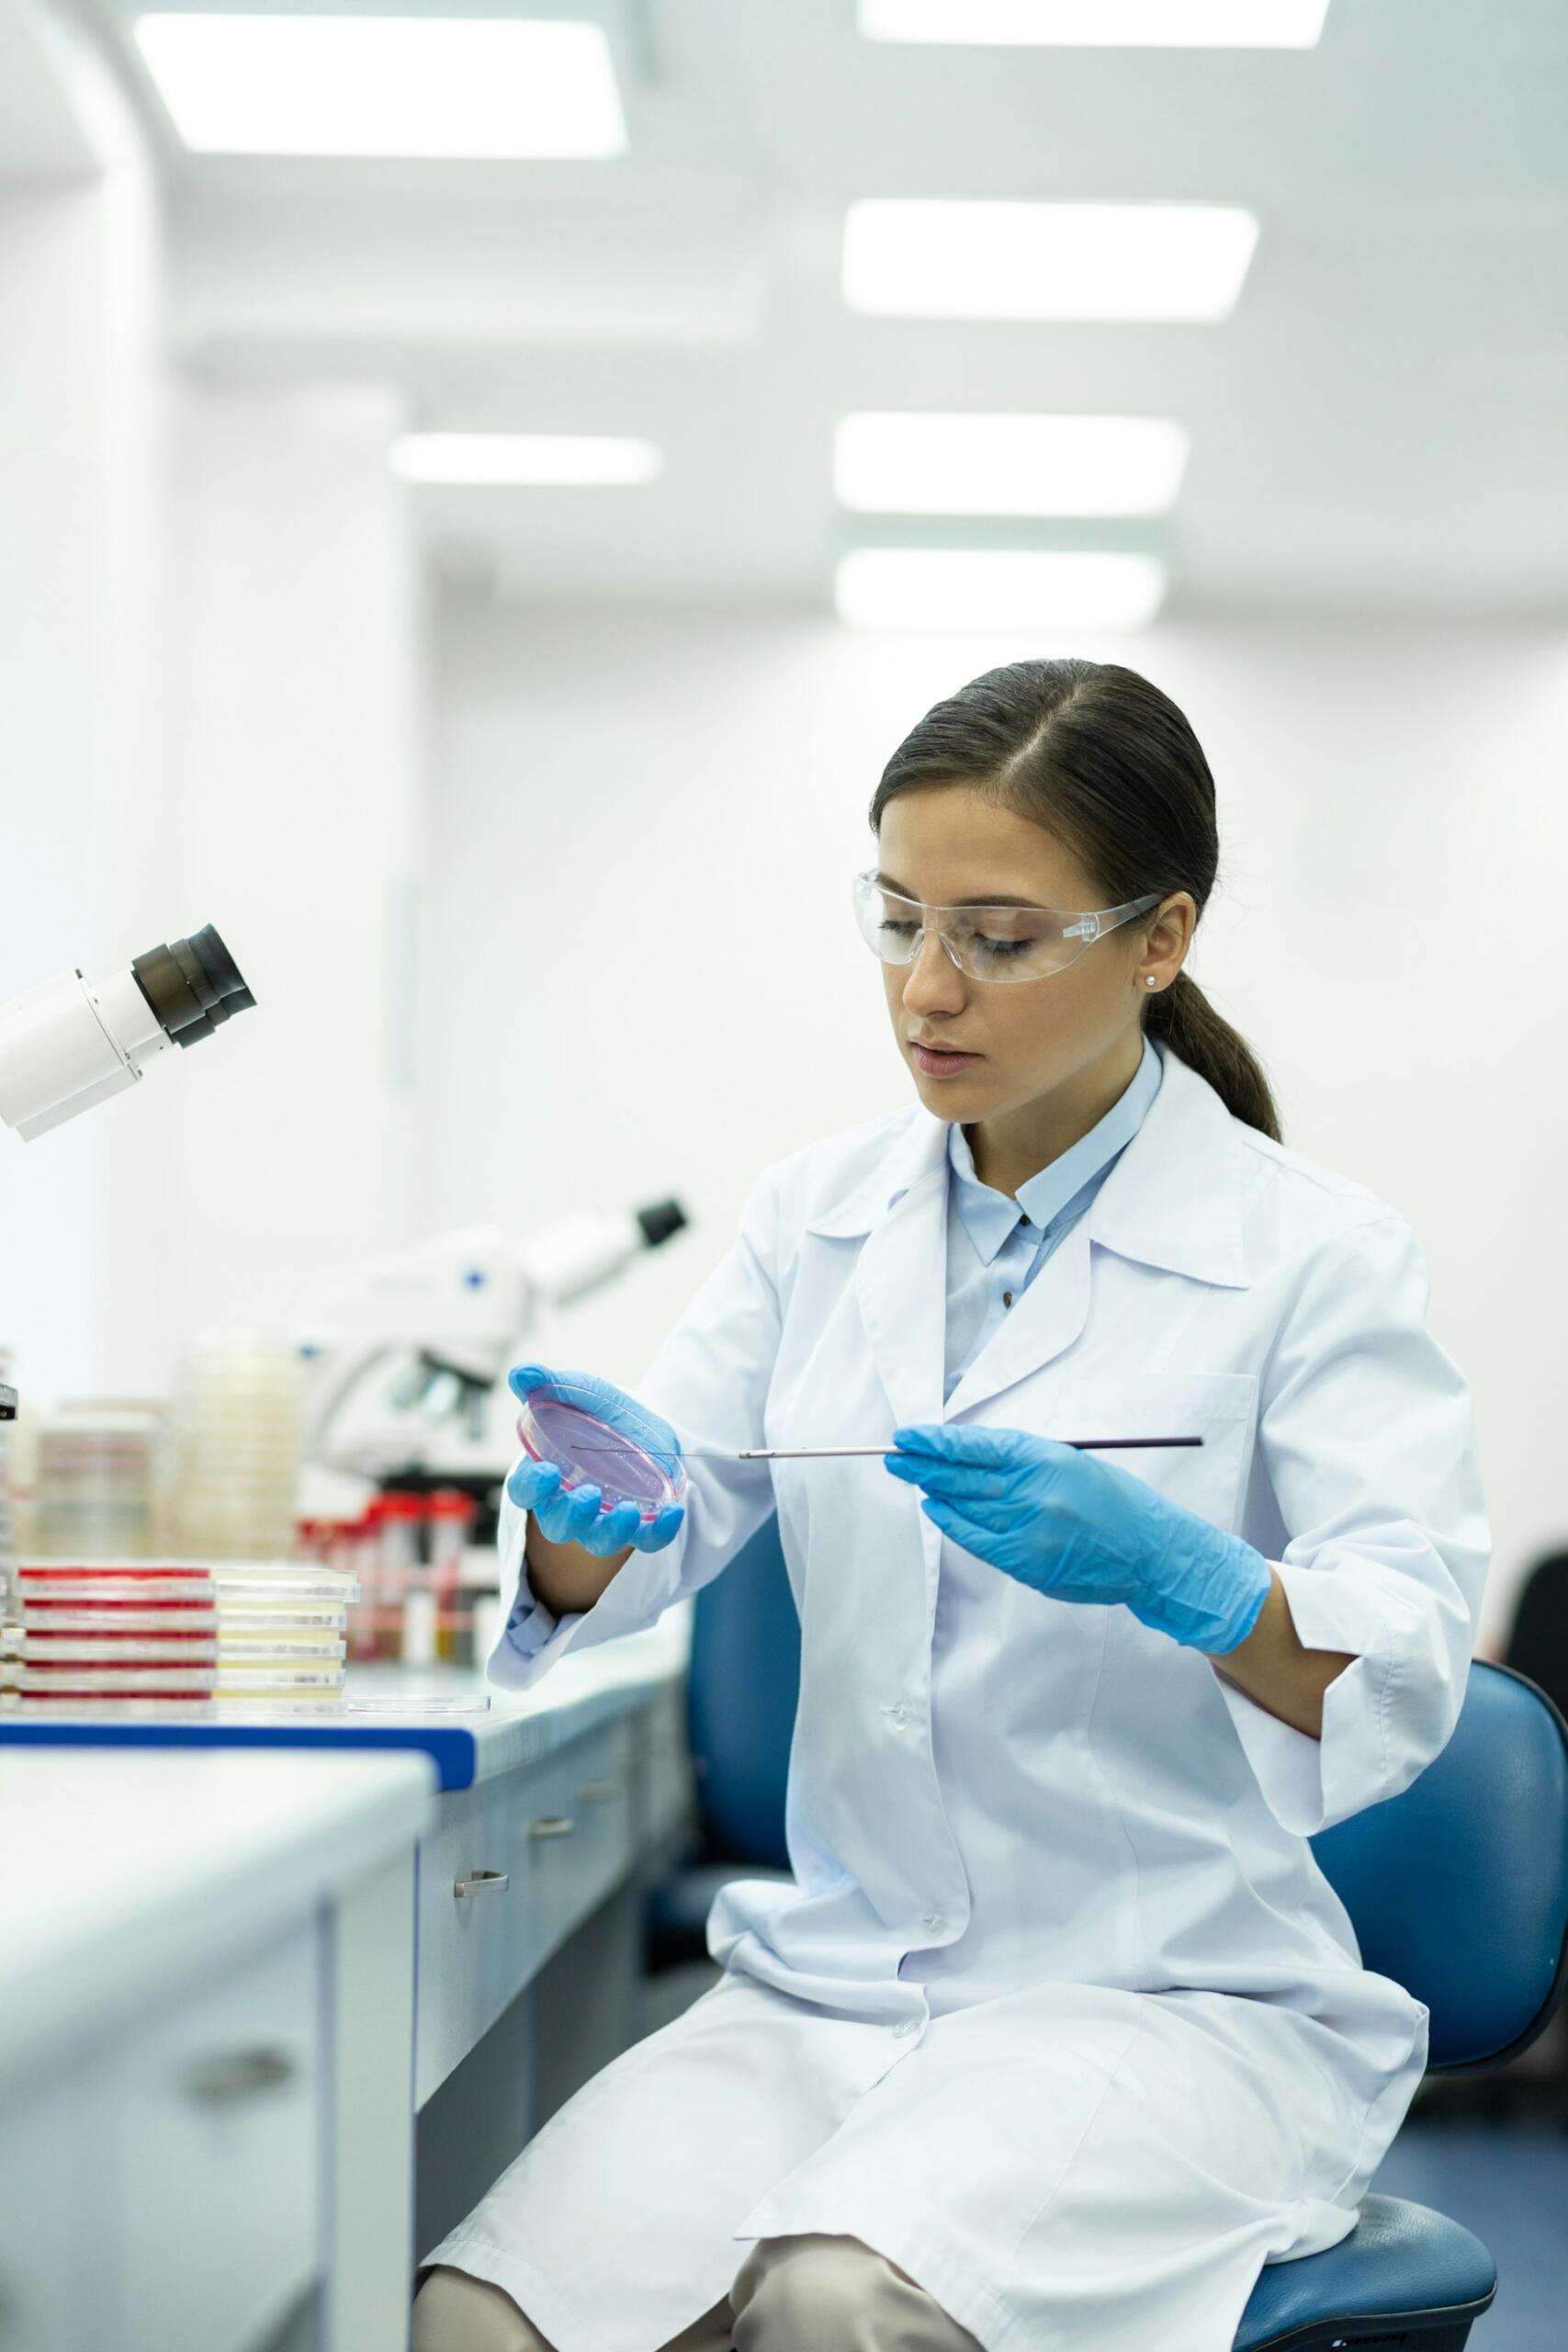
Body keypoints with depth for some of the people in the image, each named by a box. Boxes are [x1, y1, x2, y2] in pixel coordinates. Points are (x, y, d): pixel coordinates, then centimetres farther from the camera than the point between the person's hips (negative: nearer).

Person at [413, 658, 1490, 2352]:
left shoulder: (1313, 1252, -4)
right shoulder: (817, 1215, 10)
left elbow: (1405, 1688, -11)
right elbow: (655, 1547, 7)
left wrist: (1174, 1575, -31)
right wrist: (587, 1511, -17)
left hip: (1171, 2000, -3)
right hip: (826, 1983, 4)